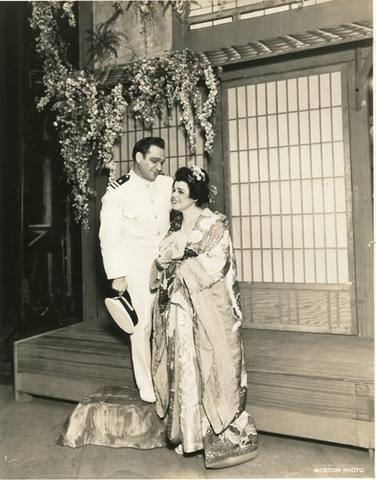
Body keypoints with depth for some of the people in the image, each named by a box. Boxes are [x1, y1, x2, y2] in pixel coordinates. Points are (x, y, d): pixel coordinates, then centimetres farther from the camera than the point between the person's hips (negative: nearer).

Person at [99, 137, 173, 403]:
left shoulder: (167, 184, 4)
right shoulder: (118, 191, -6)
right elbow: (109, 237, -6)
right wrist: (117, 276, -9)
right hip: (137, 269, -3)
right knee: (142, 326, 1)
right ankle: (146, 386, 17)